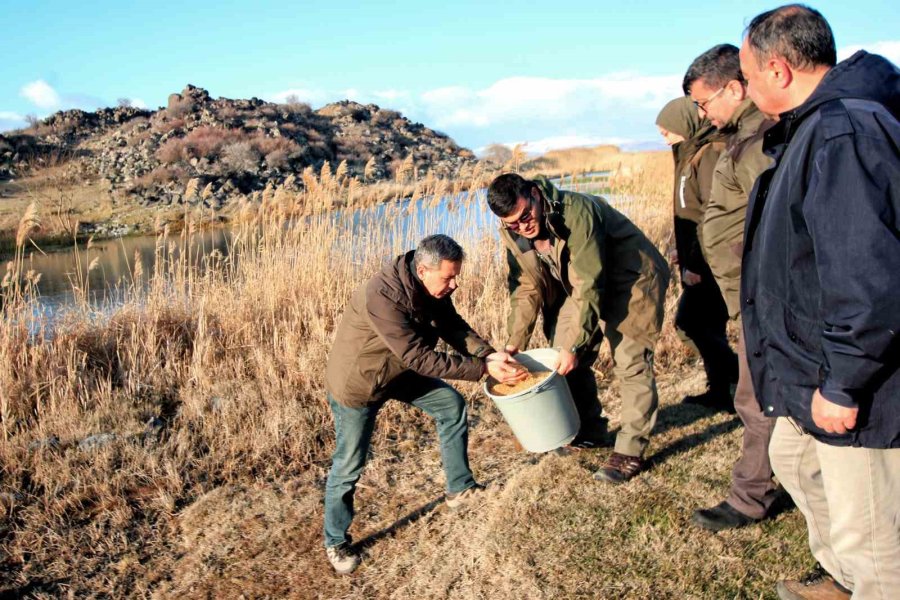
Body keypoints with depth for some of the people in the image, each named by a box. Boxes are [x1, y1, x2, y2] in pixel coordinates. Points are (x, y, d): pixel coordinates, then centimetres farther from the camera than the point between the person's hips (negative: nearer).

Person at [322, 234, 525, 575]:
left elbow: (452, 326, -6)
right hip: (357, 382, -8)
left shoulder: (431, 287, -13)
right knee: (348, 465, 1)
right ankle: (336, 541, 23)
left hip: (398, 370, 8)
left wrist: (489, 354, -23)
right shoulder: (383, 297, -38)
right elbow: (421, 358, -37)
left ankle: (460, 489, 25)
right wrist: (483, 369, -35)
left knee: (452, 404, 9)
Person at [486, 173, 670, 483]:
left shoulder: (576, 212, -34)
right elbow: (526, 288, -2)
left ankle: (630, 451, 0)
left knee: (630, 363, -10)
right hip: (579, 285, 7)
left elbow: (591, 286, -33)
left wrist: (575, 345, -31)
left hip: (631, 281, -7)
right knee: (568, 361, 7)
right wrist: (514, 343, -9)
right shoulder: (513, 234, -11)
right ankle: (588, 431, 25)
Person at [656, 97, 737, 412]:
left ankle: (743, 378, 5)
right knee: (709, 326, 14)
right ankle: (719, 391, 24)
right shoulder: (692, 153, 14)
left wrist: (695, 264, -21)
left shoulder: (710, 154, -17)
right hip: (698, 261, 10)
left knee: (689, 322, -7)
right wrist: (682, 250, 17)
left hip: (710, 262, -10)